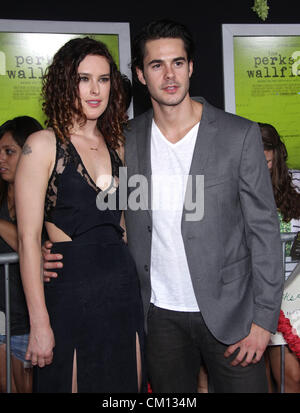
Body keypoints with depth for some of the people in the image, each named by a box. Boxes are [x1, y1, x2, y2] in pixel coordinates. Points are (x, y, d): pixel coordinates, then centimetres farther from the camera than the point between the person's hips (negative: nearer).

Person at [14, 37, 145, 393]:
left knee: (128, 386, 13)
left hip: (123, 286, 6)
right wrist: (40, 323, -15)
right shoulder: (43, 145, -8)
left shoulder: (115, 145, 11)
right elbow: (28, 239, -12)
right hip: (71, 292, -6)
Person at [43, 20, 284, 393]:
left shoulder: (240, 135, -7)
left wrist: (264, 318, -8)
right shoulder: (126, 140, 1)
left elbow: (264, 228, -5)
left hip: (229, 315, -2)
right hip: (160, 316, 3)